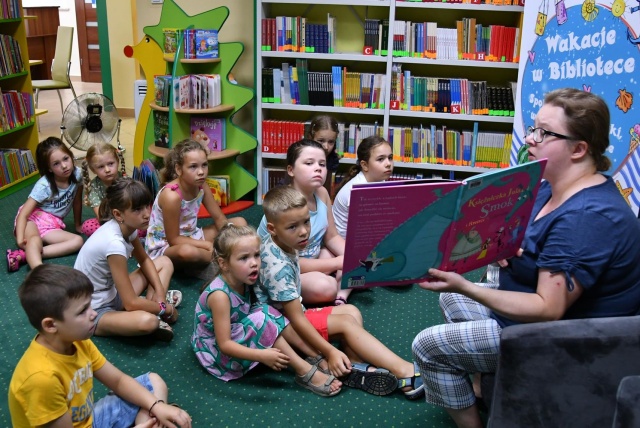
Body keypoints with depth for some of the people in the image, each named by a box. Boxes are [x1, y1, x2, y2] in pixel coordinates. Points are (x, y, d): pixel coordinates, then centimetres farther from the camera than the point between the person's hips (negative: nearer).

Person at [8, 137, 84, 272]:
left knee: (78, 241, -22)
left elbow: (77, 201, 7)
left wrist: (78, 224, 16)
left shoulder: (77, 174, -10)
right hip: (32, 218, -4)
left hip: (52, 224, 5)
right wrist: (20, 239, -34)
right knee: (35, 240, -37)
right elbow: (23, 214, -23)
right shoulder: (44, 186, -20)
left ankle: (22, 255, -31)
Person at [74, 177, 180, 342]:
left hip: (112, 293, 9)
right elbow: (131, 303, -28)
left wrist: (160, 292, -1)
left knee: (165, 262, 10)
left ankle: (151, 306, -5)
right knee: (148, 321, -38)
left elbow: (144, 260, 14)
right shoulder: (114, 243, -32)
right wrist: (166, 308, -12)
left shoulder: (127, 226, -8)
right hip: (94, 311, -9)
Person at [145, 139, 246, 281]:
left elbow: (220, 219, -1)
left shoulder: (202, 186, -9)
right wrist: (209, 245, -23)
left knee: (239, 223, 1)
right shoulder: (171, 196, -29)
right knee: (187, 251, -43)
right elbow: (173, 240, -23)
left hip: (191, 238, 8)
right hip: (164, 247, -7)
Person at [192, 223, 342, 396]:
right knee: (261, 320, -26)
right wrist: (261, 355, -40)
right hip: (218, 352, -8)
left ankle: (317, 356, -9)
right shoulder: (220, 295, -30)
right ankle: (305, 372, -22)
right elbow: (224, 344, -31)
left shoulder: (243, 281, -7)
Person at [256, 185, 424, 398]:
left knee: (351, 311, 2)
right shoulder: (278, 267, -30)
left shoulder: (278, 244, -1)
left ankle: (355, 367, -21)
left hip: (290, 315, 10)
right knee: (346, 323, -17)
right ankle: (405, 373, -22)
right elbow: (296, 319, -28)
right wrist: (330, 352, -24)